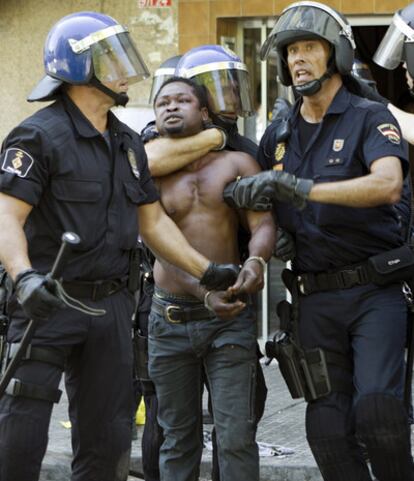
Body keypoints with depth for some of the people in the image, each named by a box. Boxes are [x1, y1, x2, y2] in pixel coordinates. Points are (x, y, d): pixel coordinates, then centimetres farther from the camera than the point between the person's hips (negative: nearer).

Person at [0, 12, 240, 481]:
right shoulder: (39, 136, -10)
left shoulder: (127, 144, 15)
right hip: (50, 303, -7)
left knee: (106, 442, 11)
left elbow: (153, 221, 21)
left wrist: (206, 272, 14)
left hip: (111, 307, 7)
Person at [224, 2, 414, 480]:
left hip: (374, 291, -5)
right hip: (314, 298, 5)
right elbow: (262, 212, 26)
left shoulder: (369, 118, -4)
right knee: (328, 428, 2)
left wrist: (301, 188, -29)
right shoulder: (277, 135, 13)